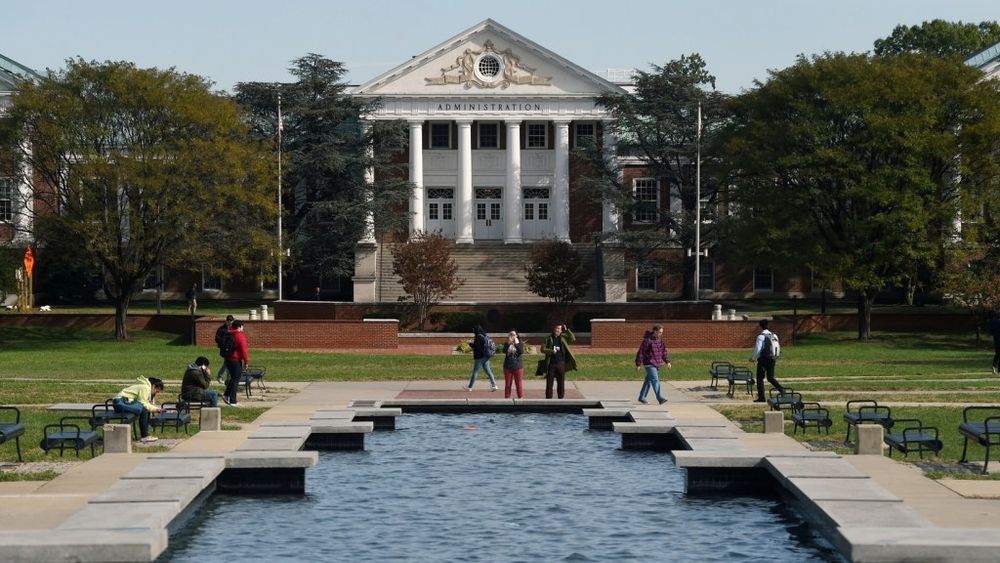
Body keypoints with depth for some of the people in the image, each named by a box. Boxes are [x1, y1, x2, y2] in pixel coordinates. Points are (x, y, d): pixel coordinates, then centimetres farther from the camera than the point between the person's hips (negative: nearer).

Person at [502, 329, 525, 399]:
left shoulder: (520, 343, 2)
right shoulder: (506, 344, 5)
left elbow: (521, 352, -15)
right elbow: (504, 351, -13)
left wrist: (517, 344, -17)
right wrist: (508, 343, -20)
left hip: (518, 366, -2)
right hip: (508, 367, 2)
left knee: (519, 384, 0)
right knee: (507, 384, 6)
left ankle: (520, 398, 5)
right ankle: (507, 398, 11)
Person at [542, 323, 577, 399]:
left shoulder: (563, 338, 6)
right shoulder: (548, 339, 3)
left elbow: (572, 339, -8)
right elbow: (543, 349, -3)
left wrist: (567, 330, -14)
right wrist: (552, 351, -18)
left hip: (561, 364, 1)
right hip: (551, 364, -1)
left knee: (561, 383, 6)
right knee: (549, 384, 2)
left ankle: (561, 398, 14)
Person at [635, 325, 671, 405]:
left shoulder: (659, 340, 9)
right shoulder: (647, 340, -16)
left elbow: (664, 351, 17)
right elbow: (641, 352, -13)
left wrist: (667, 362, 8)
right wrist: (638, 364, -11)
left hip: (657, 364, 8)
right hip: (649, 364, -8)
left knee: (648, 381, 13)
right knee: (655, 380, -15)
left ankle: (642, 398, 23)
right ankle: (660, 398, -20)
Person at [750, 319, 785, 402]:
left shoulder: (761, 336, -13)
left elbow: (758, 349, -17)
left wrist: (753, 358, -1)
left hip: (763, 359, -6)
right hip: (772, 359, 6)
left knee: (760, 378, 4)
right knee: (770, 378, 14)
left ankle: (761, 397, 2)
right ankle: (781, 389, -8)